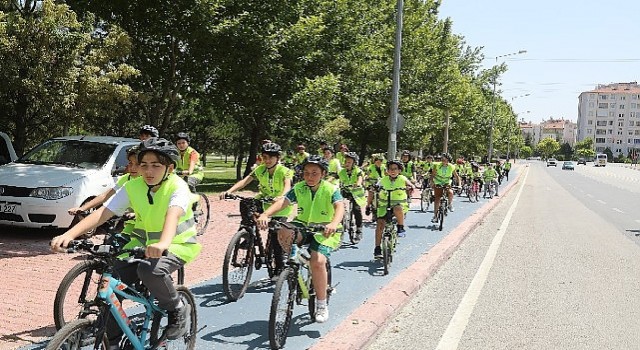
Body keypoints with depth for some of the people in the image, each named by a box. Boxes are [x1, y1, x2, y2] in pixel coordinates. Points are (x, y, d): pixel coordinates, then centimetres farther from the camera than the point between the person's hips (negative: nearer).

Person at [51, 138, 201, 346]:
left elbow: (173, 215, -40)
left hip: (178, 244, -5)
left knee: (150, 270, -35)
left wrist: (163, 244, -61)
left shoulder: (178, 187, -20)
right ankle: (112, 342, 7)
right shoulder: (132, 187, -8)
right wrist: (68, 235, -32)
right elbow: (102, 213, -16)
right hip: (143, 243, 5)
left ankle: (178, 310, -7)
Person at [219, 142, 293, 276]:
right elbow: (244, 181, -18)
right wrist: (229, 191, -34)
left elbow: (287, 186, -36)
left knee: (276, 239, -12)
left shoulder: (285, 171, -18)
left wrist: (280, 197, -59)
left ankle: (280, 268, 5)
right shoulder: (260, 170, -7)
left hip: (280, 208, -5)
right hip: (264, 202, 5)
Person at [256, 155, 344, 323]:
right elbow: (283, 202, -17)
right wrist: (265, 214, -36)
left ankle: (322, 305, -8)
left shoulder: (331, 189, -12)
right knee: (284, 233, -30)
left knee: (318, 261, -26)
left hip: (324, 231, -3)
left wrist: (334, 224, -51)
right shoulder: (298, 188, -4)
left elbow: (340, 207, -29)